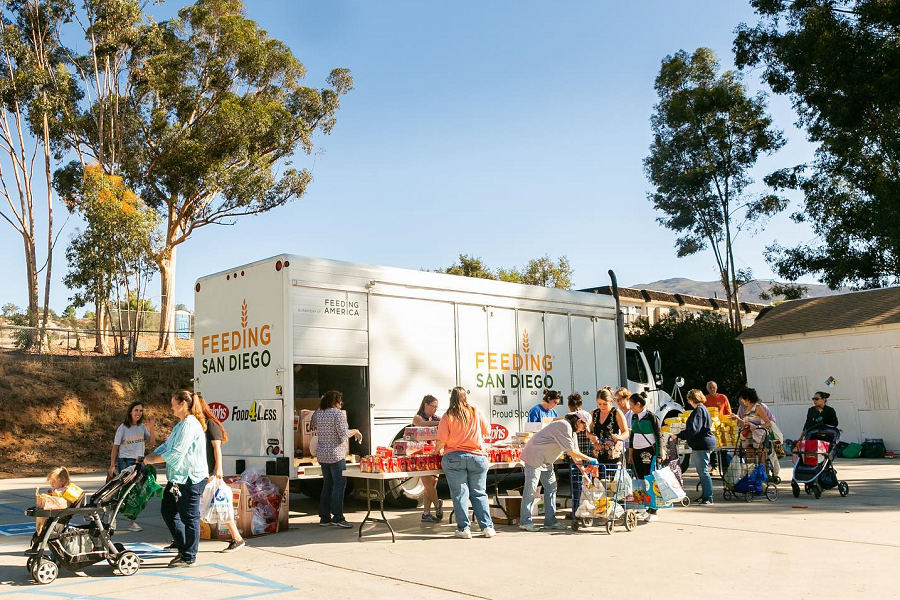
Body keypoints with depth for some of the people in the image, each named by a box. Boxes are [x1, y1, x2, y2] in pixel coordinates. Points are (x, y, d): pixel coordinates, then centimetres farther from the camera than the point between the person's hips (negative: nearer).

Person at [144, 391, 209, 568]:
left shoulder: (190, 424, -18)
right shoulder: (180, 424, 16)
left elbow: (176, 452, -22)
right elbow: (167, 445, 18)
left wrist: (154, 459, -11)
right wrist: (150, 455, 5)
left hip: (191, 478, -11)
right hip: (178, 477, 11)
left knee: (189, 517, 0)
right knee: (167, 510, 15)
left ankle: (189, 557, 10)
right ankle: (184, 547, 24)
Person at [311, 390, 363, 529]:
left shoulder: (318, 413, 8)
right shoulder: (338, 413, -13)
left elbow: (312, 425, 30)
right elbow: (344, 436, -17)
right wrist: (354, 432, 1)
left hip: (322, 454, 7)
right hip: (336, 455, -7)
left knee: (327, 484, 13)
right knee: (339, 484, -3)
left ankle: (324, 517, 15)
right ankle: (337, 517, -6)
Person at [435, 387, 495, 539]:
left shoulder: (448, 416, -4)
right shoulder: (476, 412, 2)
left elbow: (441, 440, -7)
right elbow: (487, 431, 11)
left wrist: (436, 451, 13)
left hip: (454, 457, -2)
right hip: (477, 457, 2)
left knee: (460, 494, 3)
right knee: (479, 493, 10)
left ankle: (464, 529, 3)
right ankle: (487, 527, 8)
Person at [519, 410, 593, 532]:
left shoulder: (571, 430, 11)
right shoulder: (564, 426, -21)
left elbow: (574, 454, 12)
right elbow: (571, 452, -21)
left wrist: (584, 473, 8)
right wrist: (589, 459, -11)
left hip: (546, 460, 11)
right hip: (534, 457, -11)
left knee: (551, 488, 7)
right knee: (531, 489, -8)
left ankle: (550, 520, 12)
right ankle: (525, 521, -4)